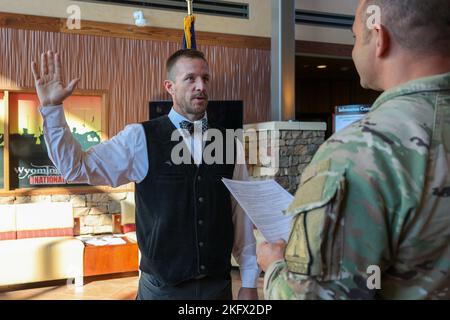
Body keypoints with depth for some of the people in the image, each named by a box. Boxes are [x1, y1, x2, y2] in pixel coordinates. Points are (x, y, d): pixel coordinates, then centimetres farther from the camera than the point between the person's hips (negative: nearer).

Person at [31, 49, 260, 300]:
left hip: (219, 286, 2)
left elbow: (242, 215, 1)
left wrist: (249, 282, 3)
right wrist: (52, 107, -16)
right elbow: (77, 167, -7)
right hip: (161, 287, -2)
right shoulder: (140, 139, -7)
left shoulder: (229, 144, -1)